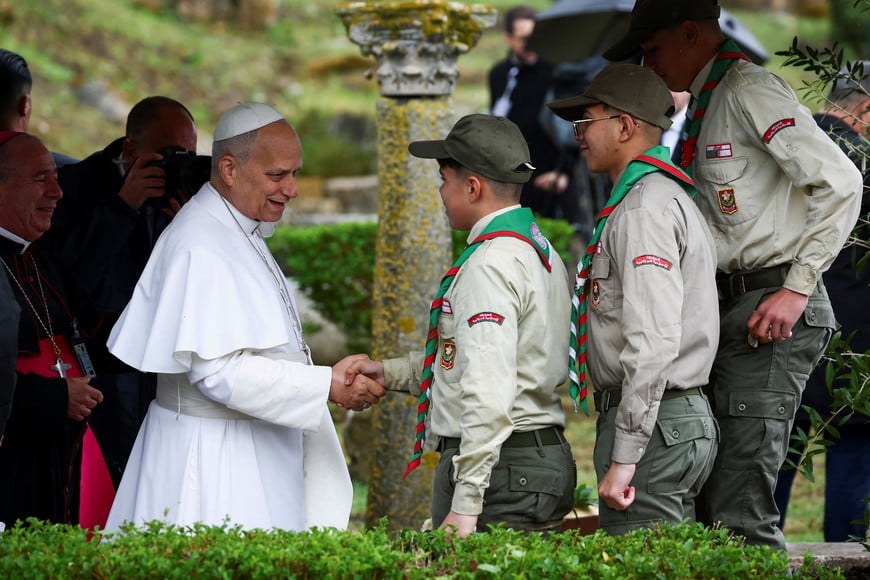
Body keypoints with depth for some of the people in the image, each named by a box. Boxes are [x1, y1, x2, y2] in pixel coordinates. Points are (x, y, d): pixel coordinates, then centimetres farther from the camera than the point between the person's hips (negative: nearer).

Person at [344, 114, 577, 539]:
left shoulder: (488, 265, -15)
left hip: (500, 470, -9)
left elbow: (489, 395, -22)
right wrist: (388, 372, 21)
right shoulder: (541, 252, 16)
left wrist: (466, 504, -23)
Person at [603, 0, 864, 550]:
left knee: (737, 511, -15)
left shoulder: (749, 89, -8)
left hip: (774, 310, -10)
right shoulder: (707, 104, 21)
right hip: (730, 308, 10)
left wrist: (797, 288, -18)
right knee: (709, 502, 8)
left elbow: (840, 182, -17)